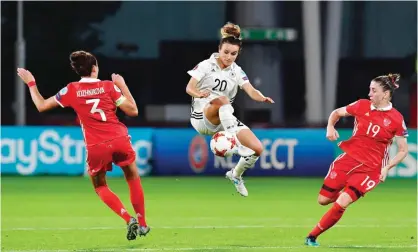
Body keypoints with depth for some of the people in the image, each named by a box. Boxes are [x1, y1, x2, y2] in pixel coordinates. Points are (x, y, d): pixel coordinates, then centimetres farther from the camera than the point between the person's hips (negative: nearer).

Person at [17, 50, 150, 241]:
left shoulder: (72, 90, 2)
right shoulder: (109, 86, 2)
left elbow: (41, 105, 11)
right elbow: (133, 111, 5)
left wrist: (31, 83, 23)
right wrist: (123, 85, 15)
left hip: (96, 148, 0)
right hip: (119, 140, 1)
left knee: (100, 187, 19)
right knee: (133, 179, 23)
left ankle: (129, 219, -1)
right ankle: (142, 223, 21)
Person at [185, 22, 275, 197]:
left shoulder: (237, 71, 6)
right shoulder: (206, 65, -3)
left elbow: (251, 91, -8)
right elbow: (189, 88, -14)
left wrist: (263, 98, -31)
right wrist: (199, 94, -37)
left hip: (224, 121, 5)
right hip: (202, 117, -5)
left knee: (257, 148, -10)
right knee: (222, 100, -38)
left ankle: (236, 174, 19)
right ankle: (237, 144, -46)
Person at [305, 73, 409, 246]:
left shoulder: (396, 119, -10)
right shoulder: (362, 106, -2)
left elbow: (403, 151, -1)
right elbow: (336, 113, 14)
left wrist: (386, 168, -14)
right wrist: (330, 127, -6)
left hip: (370, 168, -4)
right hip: (348, 159, 4)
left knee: (341, 204, -18)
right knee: (323, 199, 7)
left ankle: (312, 236, -1)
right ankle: (349, 194, 39)